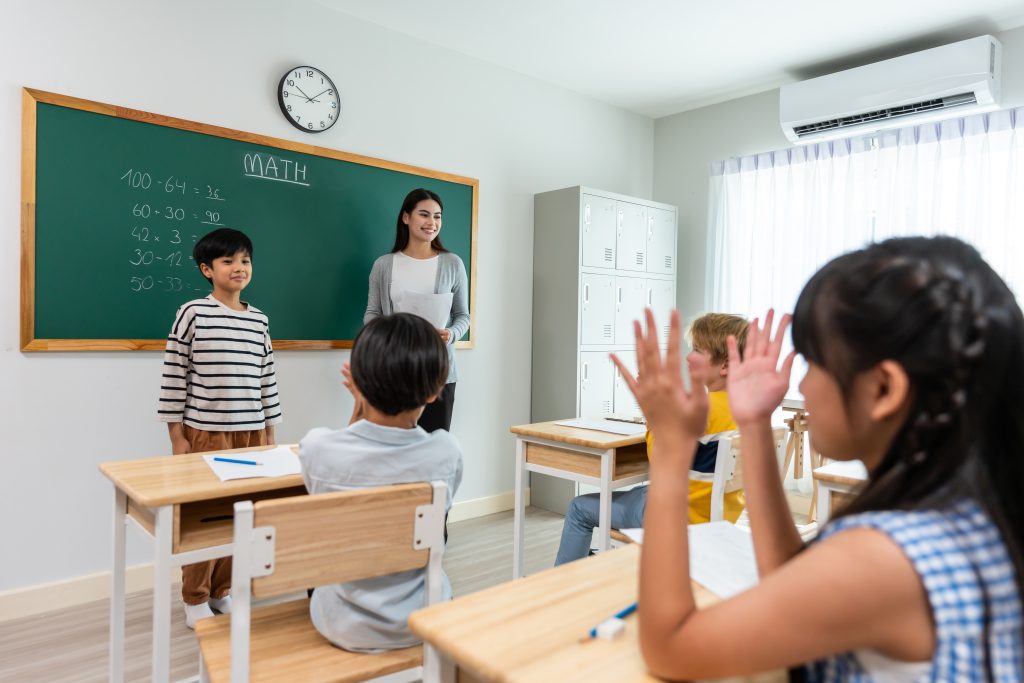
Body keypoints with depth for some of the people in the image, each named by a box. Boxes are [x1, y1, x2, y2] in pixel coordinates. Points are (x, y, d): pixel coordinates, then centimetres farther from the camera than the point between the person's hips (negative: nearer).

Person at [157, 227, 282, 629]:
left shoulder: (259, 320, 8)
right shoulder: (192, 313, -4)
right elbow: (174, 376, -4)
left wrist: (269, 431, 11)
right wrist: (177, 436, -5)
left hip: (251, 432, 4)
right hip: (205, 431, -4)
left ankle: (222, 590, 27)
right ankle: (195, 599, 23)